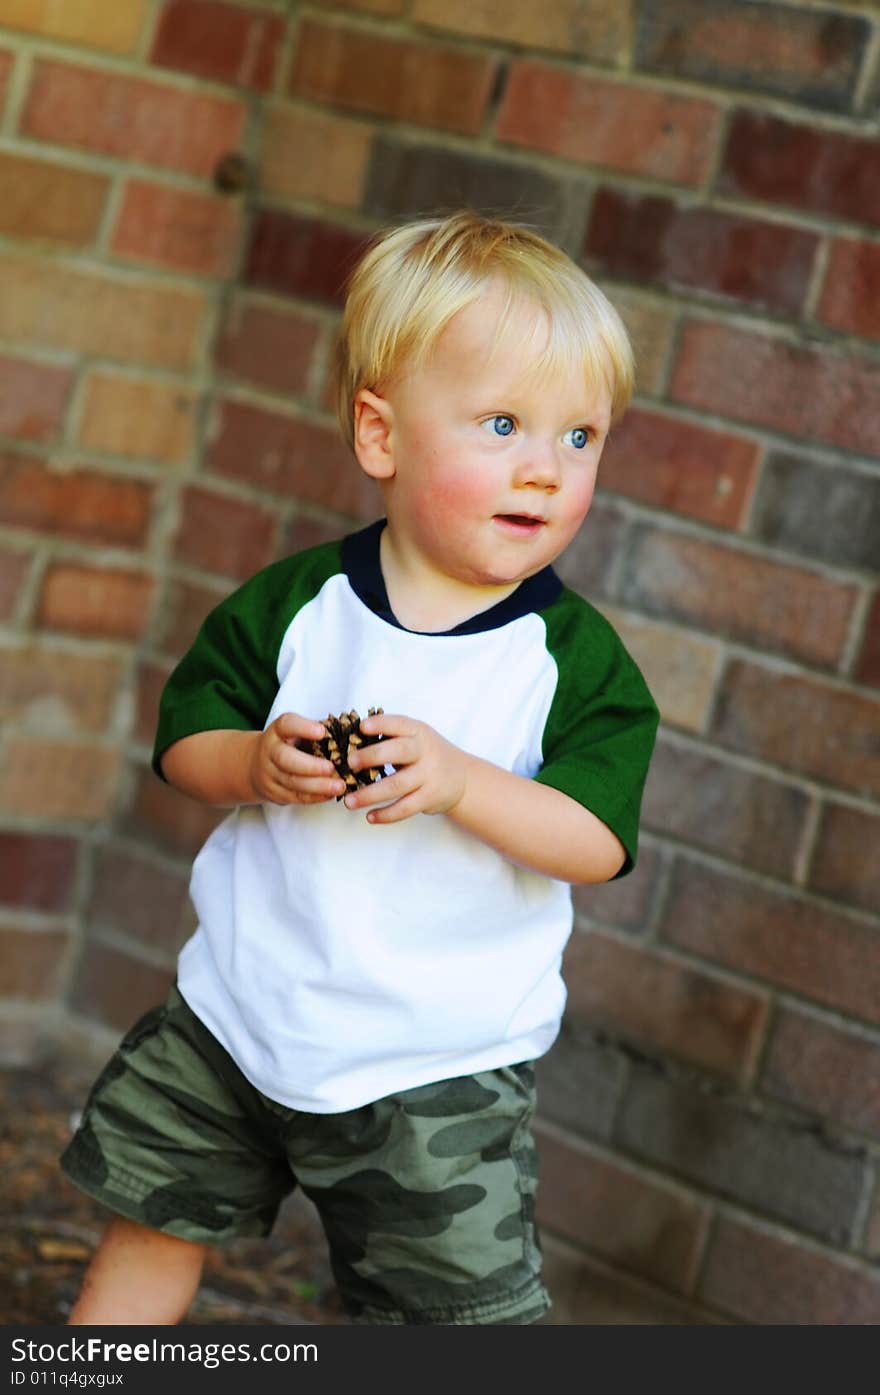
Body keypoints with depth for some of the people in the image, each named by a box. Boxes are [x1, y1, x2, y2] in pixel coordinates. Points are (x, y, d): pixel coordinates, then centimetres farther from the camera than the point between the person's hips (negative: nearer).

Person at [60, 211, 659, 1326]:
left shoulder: (574, 656, -10)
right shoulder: (296, 604, -6)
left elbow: (599, 838, -17)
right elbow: (185, 737, 1)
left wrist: (460, 780, -31)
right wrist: (253, 766, -21)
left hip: (440, 1060, -2)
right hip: (240, 1012, 3)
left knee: (464, 1301, 0)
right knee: (153, 1219, 19)